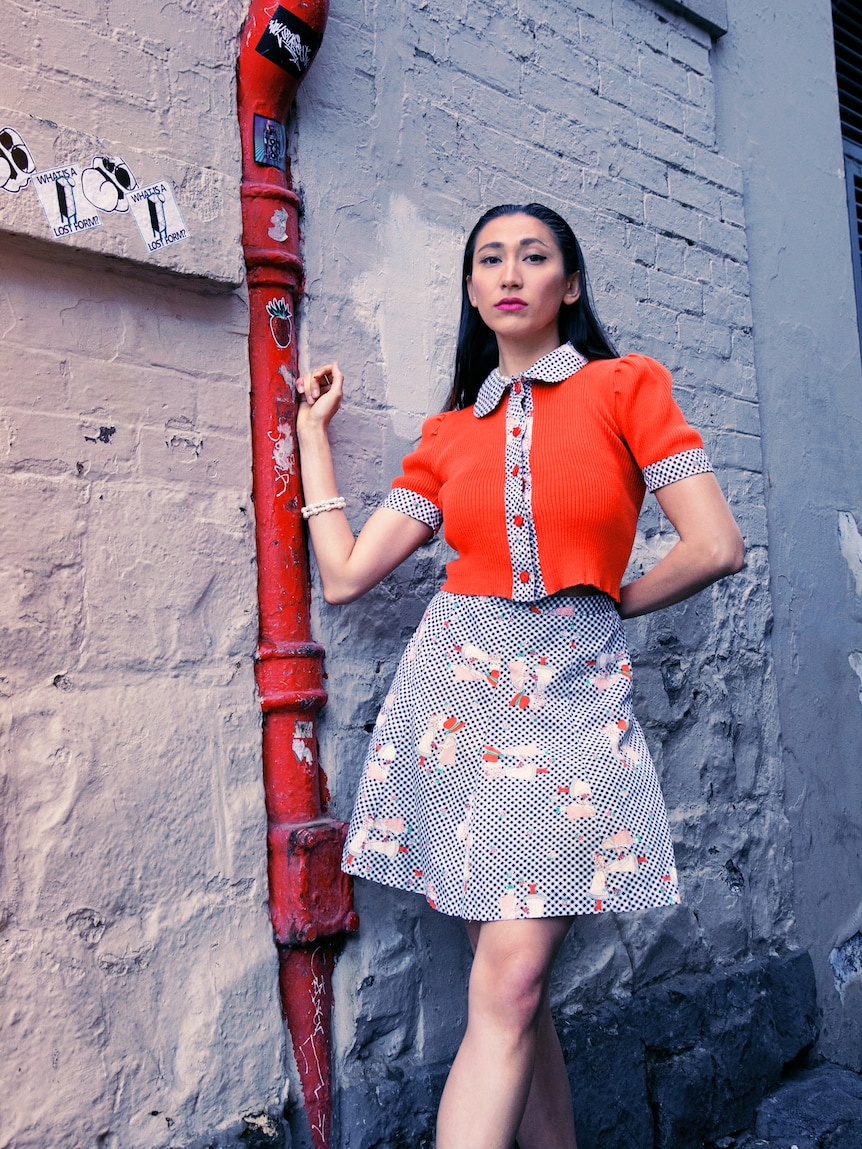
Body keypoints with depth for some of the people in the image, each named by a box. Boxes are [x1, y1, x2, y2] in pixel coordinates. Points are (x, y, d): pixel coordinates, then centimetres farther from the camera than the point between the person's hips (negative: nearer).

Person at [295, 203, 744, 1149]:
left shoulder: (628, 387, 4)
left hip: (571, 691, -2)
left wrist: (602, 602, 7)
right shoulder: (449, 433, 12)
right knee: (509, 986, 6)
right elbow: (345, 573, 4)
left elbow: (715, 547, -3)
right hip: (457, 686, 3)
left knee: (509, 987, -9)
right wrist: (313, 426, 14)